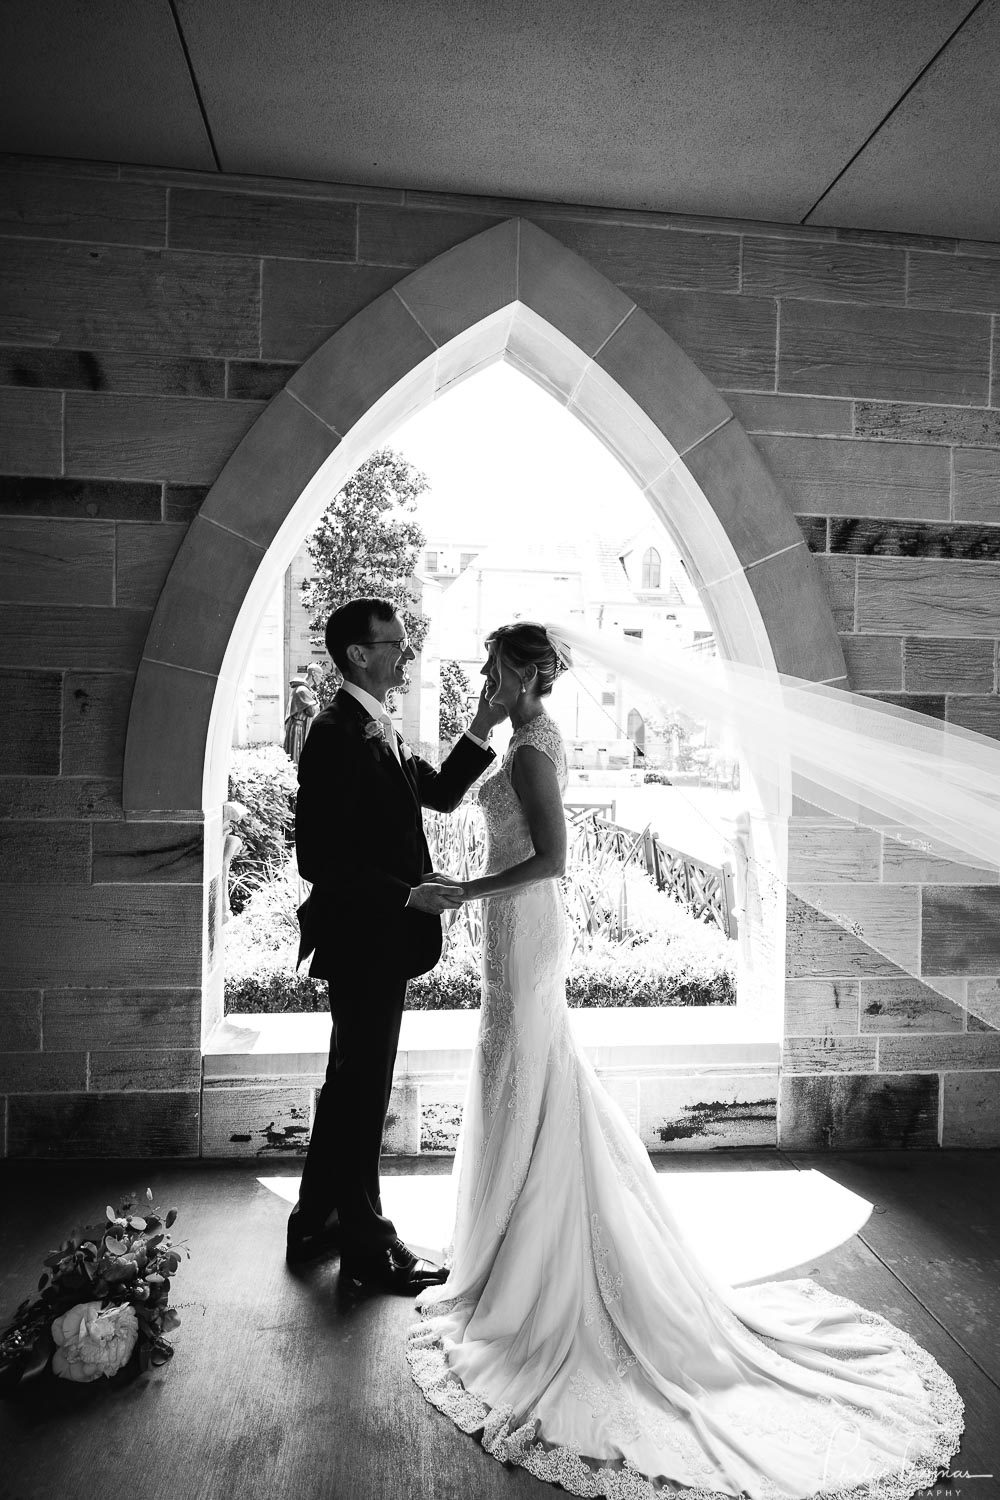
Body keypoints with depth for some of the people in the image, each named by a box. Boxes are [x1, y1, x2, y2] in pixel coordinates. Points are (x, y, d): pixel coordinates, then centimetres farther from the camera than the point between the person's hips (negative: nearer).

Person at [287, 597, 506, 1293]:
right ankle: (366, 1242, 25)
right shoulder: (338, 734, -20)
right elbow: (318, 858, -24)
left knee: (352, 1081, 21)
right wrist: (409, 893, -24)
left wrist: (482, 731, 3)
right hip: (365, 940, -10)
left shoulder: (380, 730, 11)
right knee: (363, 1087, 6)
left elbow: (439, 793, 12)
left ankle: (317, 1221, 39)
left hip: (380, 938, 10)